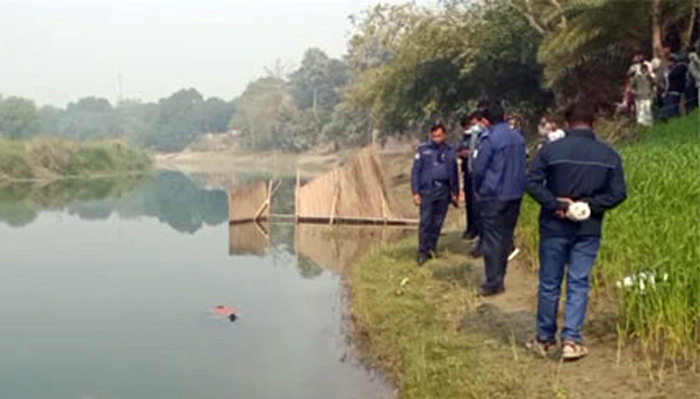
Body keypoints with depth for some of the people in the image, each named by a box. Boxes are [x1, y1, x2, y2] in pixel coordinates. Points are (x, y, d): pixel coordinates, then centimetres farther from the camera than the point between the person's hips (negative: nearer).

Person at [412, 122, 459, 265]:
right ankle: (423, 252, 2)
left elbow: (455, 173, 13)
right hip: (427, 192, -3)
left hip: (443, 193, 3)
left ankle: (431, 248, 19)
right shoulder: (423, 149, -1)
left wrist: (455, 192, 13)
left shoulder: (450, 151, 7)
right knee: (425, 222, -4)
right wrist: (416, 192, -5)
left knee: (437, 223, 8)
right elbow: (416, 171, -1)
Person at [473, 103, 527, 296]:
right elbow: (524, 166, 14)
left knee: (492, 239, -1)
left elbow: (479, 168, -10)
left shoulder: (489, 138, -14)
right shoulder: (519, 137, 7)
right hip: (515, 194, 7)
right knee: (506, 236, 14)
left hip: (493, 195, -7)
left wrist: (478, 189, 6)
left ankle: (494, 282, 0)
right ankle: (499, 277, 21)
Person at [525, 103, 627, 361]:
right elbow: (618, 193, -4)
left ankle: (545, 339, 21)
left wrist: (555, 204, -11)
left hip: (554, 227, -1)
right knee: (579, 285, 7)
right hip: (589, 229, 1)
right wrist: (589, 204, -7)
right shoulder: (609, 155, 0)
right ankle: (571, 340, 0)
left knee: (549, 284, 10)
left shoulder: (551, 150, -6)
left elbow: (532, 182, -13)